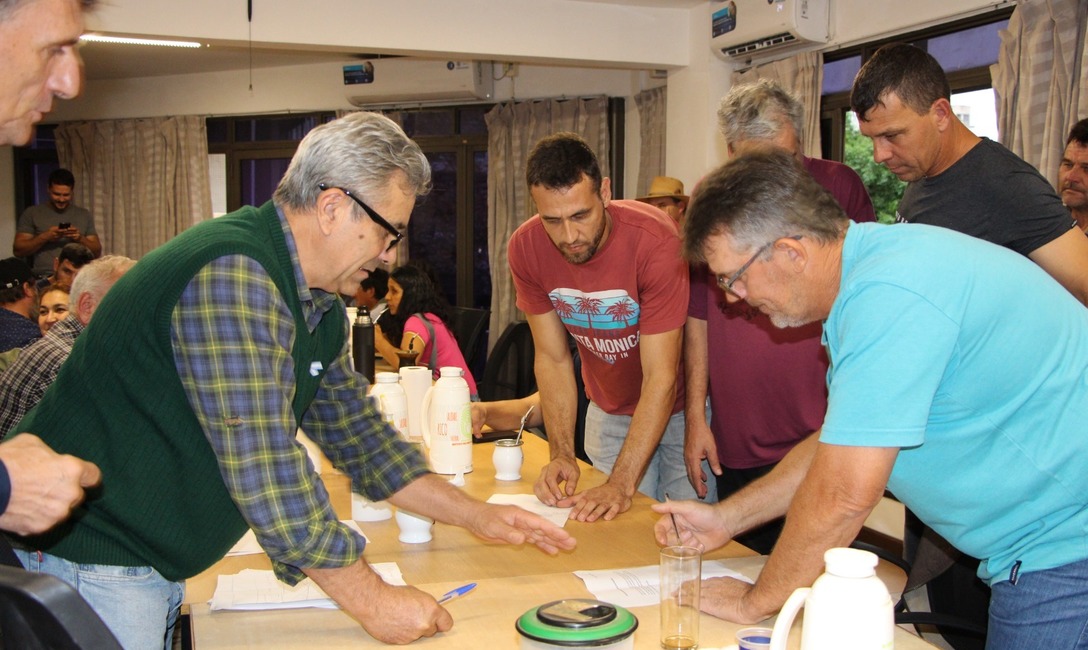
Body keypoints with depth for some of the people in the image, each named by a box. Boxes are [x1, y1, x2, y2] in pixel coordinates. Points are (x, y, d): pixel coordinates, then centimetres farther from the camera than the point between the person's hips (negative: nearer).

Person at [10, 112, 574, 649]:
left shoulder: (318, 304, 6)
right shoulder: (233, 278, -27)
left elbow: (356, 433, 12)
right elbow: (267, 473, -30)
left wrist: (476, 516, 8)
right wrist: (372, 601, -22)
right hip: (90, 560, -9)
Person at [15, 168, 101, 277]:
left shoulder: (84, 215, 14)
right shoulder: (31, 214, 9)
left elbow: (97, 252, 12)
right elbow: (18, 250, 4)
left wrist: (80, 239, -6)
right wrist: (45, 237, -9)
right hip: (44, 277, -2)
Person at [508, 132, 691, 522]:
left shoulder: (655, 241, -31)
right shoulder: (525, 248, -17)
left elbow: (660, 377, -30)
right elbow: (552, 358, -9)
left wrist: (622, 483, -35)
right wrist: (562, 454, -21)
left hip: (678, 406, -3)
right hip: (610, 411, 4)